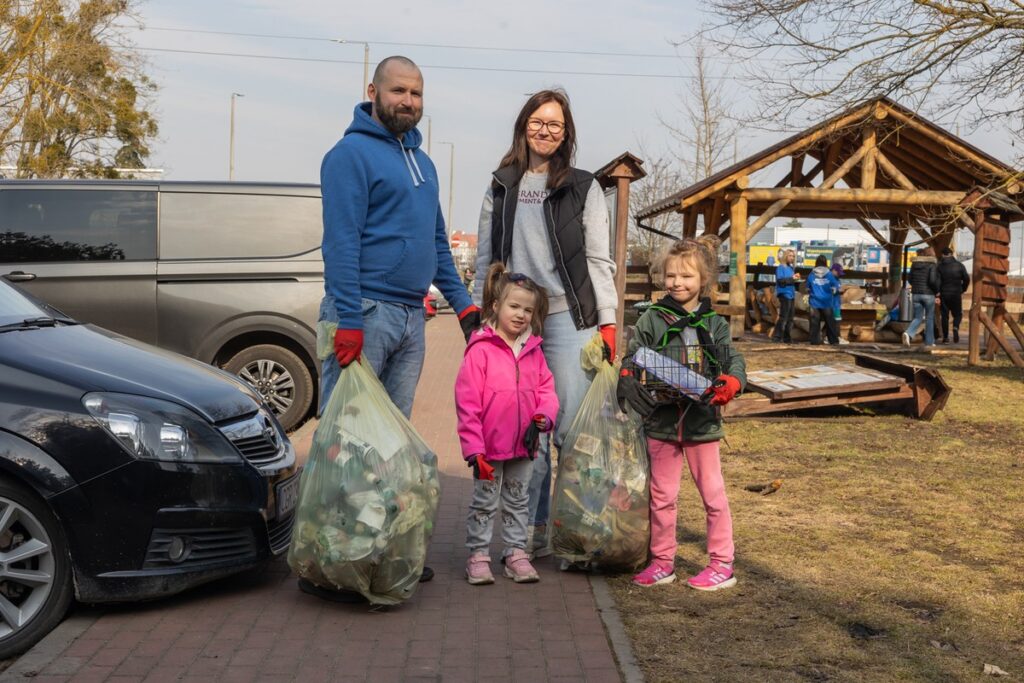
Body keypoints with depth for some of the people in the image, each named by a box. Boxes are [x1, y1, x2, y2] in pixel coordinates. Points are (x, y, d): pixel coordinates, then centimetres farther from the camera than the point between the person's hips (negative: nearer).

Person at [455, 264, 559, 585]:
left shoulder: (533, 351, 4)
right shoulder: (480, 349, -13)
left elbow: (546, 389, 8)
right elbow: (467, 402, -14)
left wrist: (542, 417, -13)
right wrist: (473, 447, -15)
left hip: (523, 445, 5)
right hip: (489, 446, -5)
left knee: (518, 501, 16)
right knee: (484, 501, 7)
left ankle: (516, 552, 28)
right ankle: (478, 555, 18)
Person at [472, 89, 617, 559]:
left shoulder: (583, 188, 8)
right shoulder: (500, 189, 15)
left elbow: (599, 259, 4)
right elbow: (484, 259, 16)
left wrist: (607, 321, -4)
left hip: (568, 318, -2)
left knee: (574, 427, -6)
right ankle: (533, 529, 12)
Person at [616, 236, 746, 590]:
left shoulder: (714, 324, 4)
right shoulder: (652, 320, 0)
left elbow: (734, 360, 2)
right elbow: (631, 359, 0)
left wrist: (732, 382, -20)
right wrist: (627, 381, -21)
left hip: (701, 421, 0)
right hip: (661, 420, 0)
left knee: (713, 493, 7)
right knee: (662, 495, 10)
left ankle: (722, 564, 18)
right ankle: (662, 561, 23)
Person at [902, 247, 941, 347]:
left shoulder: (914, 264, 6)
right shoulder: (932, 265, -10)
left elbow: (910, 279, 9)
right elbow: (933, 280, -19)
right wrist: (937, 290, -3)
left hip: (916, 294, 4)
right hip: (928, 294, -4)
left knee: (918, 318, 9)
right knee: (930, 318, 10)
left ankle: (908, 333, -19)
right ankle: (929, 342, 15)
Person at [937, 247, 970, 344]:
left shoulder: (939, 266, -2)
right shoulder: (959, 265, 2)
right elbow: (967, 279, 0)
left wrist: (937, 292, -4)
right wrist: (962, 290, 13)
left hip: (943, 295, 0)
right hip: (956, 294, 0)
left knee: (945, 316, 7)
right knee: (957, 314, 12)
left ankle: (945, 337, 5)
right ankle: (956, 328, -17)